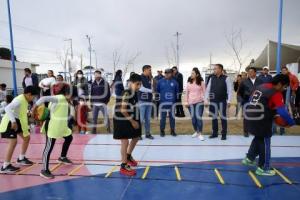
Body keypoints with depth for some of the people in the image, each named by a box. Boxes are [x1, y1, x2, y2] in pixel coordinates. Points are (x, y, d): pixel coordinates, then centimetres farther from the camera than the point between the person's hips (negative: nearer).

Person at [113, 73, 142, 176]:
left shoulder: (134, 93, 4)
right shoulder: (126, 94, -23)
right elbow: (123, 110, -26)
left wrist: (135, 120, 3)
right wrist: (132, 121, -19)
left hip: (132, 119, 10)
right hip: (123, 120, -9)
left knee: (136, 137, 20)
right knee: (125, 142, -4)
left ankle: (128, 156, 44)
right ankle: (124, 166, 10)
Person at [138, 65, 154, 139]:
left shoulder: (149, 78, 14)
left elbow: (151, 87, 16)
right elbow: (141, 88, -15)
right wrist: (151, 91, -7)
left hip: (149, 101, 6)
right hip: (142, 101, -6)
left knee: (148, 118, 10)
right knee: (141, 118, -5)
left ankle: (148, 133, 19)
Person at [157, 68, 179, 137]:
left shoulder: (174, 82, 1)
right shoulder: (160, 81, 2)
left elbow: (177, 91, 8)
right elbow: (157, 90, 11)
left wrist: (173, 95, 4)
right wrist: (162, 94, 10)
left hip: (171, 102, 0)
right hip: (163, 102, 0)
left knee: (172, 117, 7)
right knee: (162, 117, 5)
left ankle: (172, 130, 20)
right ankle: (162, 131, 16)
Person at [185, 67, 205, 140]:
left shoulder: (201, 82, 0)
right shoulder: (189, 82, 6)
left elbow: (204, 92, 4)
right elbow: (187, 92, 9)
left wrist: (204, 100, -5)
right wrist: (187, 101, 4)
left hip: (199, 102, -3)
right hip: (191, 102, 3)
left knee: (198, 117, -9)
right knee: (193, 118, 8)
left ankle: (200, 134, 1)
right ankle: (196, 131, 26)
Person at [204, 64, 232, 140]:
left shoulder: (226, 78, -5)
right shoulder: (212, 78, 6)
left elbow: (229, 90, -6)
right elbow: (208, 89, 8)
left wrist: (229, 101, -11)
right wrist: (206, 100, 2)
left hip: (222, 101, -4)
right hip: (213, 101, 4)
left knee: (223, 117, 6)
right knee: (214, 117, 11)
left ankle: (224, 134, 17)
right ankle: (215, 133, 24)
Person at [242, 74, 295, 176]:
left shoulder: (261, 86, 14)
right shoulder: (276, 94, -10)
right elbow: (282, 111, -16)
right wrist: (291, 122, -1)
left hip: (250, 117, 8)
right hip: (261, 120, -8)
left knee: (258, 138, 26)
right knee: (265, 143, 7)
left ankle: (249, 158, 36)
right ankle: (263, 168, 18)